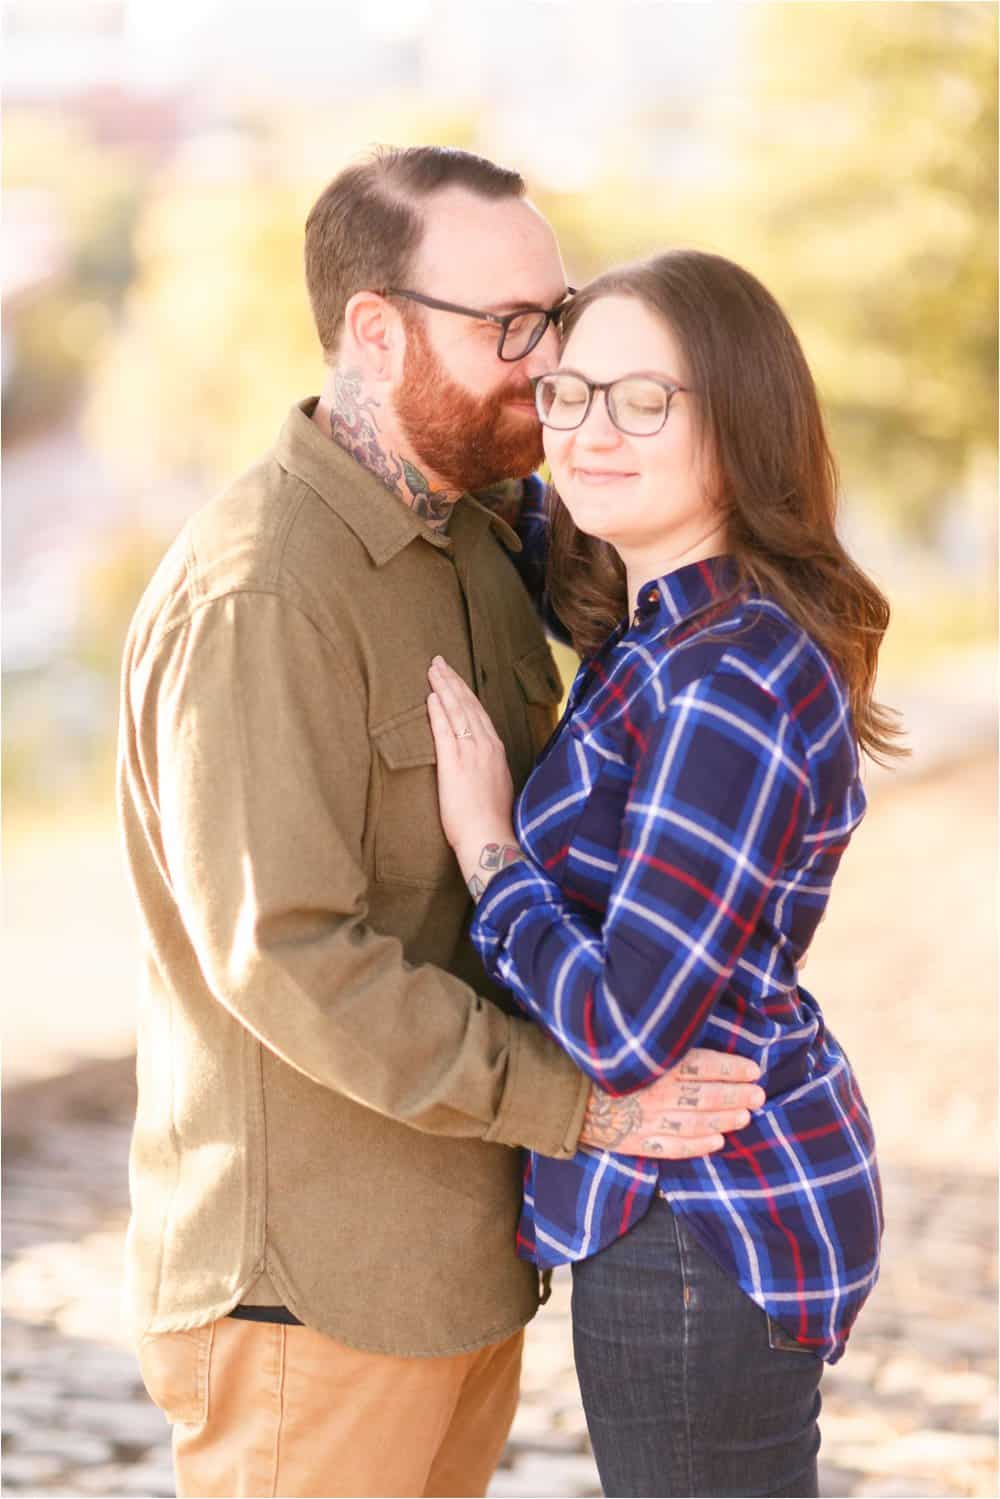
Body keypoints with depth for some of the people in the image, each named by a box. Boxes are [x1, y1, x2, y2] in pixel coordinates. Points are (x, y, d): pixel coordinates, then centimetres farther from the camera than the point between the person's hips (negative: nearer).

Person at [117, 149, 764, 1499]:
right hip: (314, 1288, -9)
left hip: (461, 1252, 9)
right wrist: (586, 1101, -23)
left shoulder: (475, 541, 9)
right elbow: (286, 955, -26)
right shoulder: (257, 597, -22)